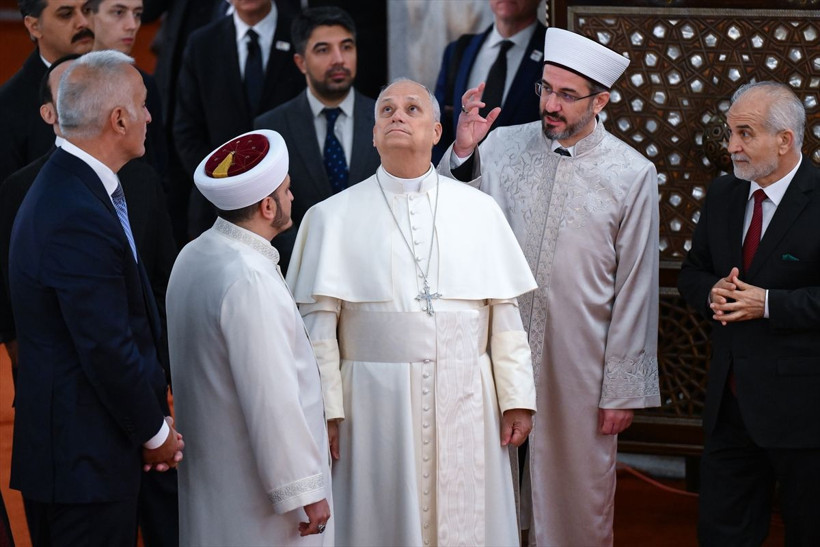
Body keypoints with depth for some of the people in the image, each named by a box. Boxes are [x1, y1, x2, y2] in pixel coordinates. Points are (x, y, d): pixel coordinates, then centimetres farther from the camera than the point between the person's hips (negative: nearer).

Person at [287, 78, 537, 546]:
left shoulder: (480, 212, 8)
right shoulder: (333, 218, 3)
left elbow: (506, 315, 7)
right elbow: (318, 324, -1)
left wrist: (517, 399, 3)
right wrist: (324, 411, -6)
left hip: (464, 404, 2)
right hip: (375, 404, -1)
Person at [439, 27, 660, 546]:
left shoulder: (633, 174, -4)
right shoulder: (503, 146, 2)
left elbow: (635, 289, -2)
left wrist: (623, 389, -3)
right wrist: (462, 150, -19)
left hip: (581, 366, -2)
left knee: (580, 490, 8)